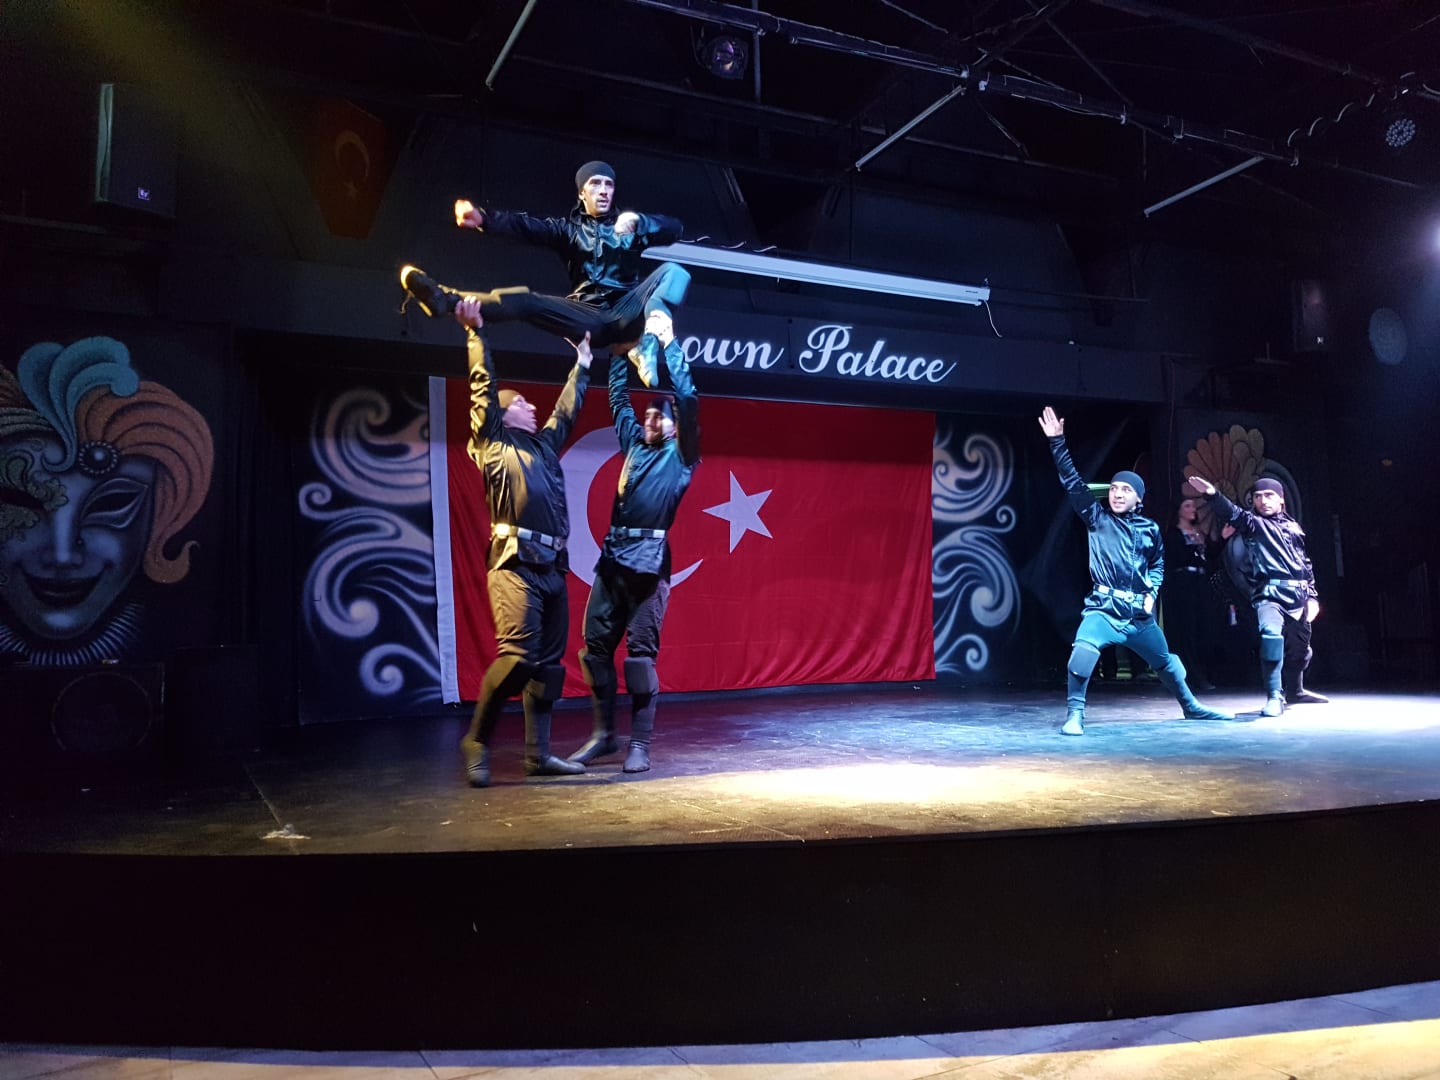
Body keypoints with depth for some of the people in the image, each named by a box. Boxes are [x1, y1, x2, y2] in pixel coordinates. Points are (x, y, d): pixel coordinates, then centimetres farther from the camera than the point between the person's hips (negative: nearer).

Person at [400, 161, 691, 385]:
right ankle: (445, 298, -35)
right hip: (589, 319, 1)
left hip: (626, 314, 0)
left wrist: (639, 221, -19)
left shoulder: (628, 225, 15)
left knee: (674, 271, -23)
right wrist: (483, 219, -24)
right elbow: (527, 226, -5)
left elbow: (675, 229, 0)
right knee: (524, 300, -19)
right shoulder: (569, 228, 14)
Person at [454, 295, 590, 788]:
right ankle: (477, 739, 0)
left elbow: (568, 407, 34)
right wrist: (475, 332, -5)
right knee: (517, 654, -18)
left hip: (552, 566, 7)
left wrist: (582, 364, 42)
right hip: (515, 565, -7)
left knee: (548, 662, 5)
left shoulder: (544, 445, 22)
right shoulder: (493, 445, 5)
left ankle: (538, 753, 10)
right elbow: (483, 390, -2)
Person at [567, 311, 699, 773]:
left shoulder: (681, 455, 7)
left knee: (640, 652, -5)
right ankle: (604, 734, 17)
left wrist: (668, 342, 0)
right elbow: (618, 394, 27)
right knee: (595, 645, 5)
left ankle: (640, 744, 2)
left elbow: (688, 397, -3)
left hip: (649, 561, -6)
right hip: (613, 558, 6)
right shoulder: (633, 443, 21)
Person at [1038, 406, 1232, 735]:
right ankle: (1074, 715, -23)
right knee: (1083, 650, -32)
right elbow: (1073, 481, -8)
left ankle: (1192, 707, 45)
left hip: (1139, 614, 4)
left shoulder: (1149, 528, 7)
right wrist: (1057, 442, -14)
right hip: (1103, 609, -3)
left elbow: (1158, 563, 21)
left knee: (1166, 661, 19)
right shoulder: (1097, 518, 0)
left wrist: (1151, 592, 3)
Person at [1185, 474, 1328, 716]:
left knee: (1299, 647, 15)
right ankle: (1274, 696, -27)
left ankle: (1294, 691, 41)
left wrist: (1312, 597, 11)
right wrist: (1213, 494, -40)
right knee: (1271, 632, -32)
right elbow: (1232, 513, -21)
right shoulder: (1253, 523, 2)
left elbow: (1305, 565, 19)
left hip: (1297, 595, 5)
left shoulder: (1293, 527, 16)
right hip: (1270, 593, -5)